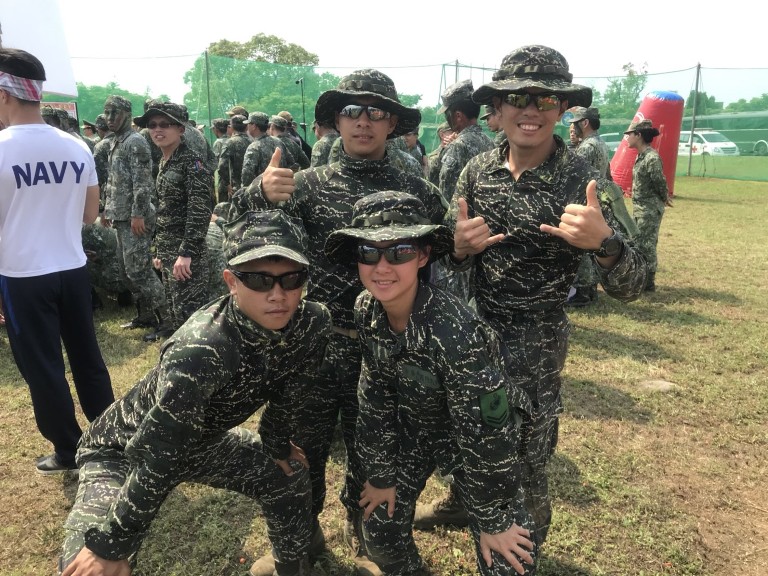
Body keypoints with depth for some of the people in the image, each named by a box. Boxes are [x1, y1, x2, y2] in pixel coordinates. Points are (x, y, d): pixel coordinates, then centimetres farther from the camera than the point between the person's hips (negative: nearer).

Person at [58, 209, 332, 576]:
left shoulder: (312, 325, -21)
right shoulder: (201, 351, -41)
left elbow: (289, 392, -2)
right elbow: (156, 458, -35)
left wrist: (278, 446, 12)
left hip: (202, 441, 6)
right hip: (123, 452, -6)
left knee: (289, 477, 15)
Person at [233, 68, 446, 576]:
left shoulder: (417, 191, 2)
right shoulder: (310, 183, 0)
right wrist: (262, 194, -33)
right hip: (317, 342, 0)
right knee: (305, 445, 12)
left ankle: (362, 532, 43)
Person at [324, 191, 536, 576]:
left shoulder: (453, 331, -37)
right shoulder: (366, 311, -18)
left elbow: (486, 433, -28)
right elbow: (376, 396, -6)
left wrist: (492, 520, -18)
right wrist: (381, 475, 0)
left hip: (481, 436, -4)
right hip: (414, 428, 5)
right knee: (380, 530, 10)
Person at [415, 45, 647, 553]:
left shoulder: (582, 181, -16)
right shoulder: (478, 169, -4)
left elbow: (630, 287, -18)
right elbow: (446, 256, 3)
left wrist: (604, 240, -39)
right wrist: (459, 247, -21)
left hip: (533, 347, -4)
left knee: (524, 457, 13)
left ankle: (527, 545, 43)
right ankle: (462, 503, 54)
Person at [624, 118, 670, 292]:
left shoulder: (652, 157, -20)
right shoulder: (640, 156, 10)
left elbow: (660, 182, -19)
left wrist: (664, 199, -4)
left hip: (650, 209, -10)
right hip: (640, 208, 10)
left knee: (646, 245, -4)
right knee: (638, 244, 16)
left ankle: (648, 283, 5)